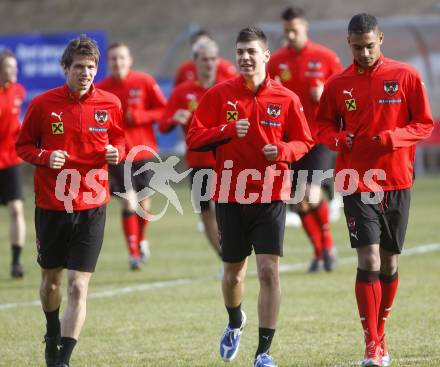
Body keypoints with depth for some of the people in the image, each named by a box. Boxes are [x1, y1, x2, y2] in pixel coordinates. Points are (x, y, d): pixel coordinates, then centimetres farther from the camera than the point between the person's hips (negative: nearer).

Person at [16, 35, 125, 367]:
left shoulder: (110, 104, -1)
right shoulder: (43, 104, -5)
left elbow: (119, 139, 15)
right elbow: (23, 145, 3)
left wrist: (116, 152, -8)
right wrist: (44, 157, -16)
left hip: (91, 207, -1)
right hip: (51, 205, 1)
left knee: (79, 287, -10)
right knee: (51, 280, 18)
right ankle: (53, 334, 46)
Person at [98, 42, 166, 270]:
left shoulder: (145, 82, -3)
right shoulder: (100, 89, -2)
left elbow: (164, 111, 0)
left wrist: (141, 116, -15)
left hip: (144, 150, 1)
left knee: (143, 202, 9)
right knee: (128, 202, -12)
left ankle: (141, 240, 38)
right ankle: (134, 254, -4)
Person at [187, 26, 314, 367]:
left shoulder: (286, 98, -1)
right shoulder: (219, 95, -1)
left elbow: (305, 141, 6)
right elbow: (194, 138, -2)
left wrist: (283, 150, -15)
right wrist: (228, 130, -18)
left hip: (271, 196, -1)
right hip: (230, 195, 1)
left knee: (269, 271, -12)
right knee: (234, 272, 13)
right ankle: (235, 323, 45)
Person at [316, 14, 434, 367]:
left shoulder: (406, 76, -1)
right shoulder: (337, 84, 2)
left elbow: (424, 124, 1)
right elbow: (324, 126, 12)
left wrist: (393, 137, -17)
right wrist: (338, 138, -10)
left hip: (397, 181, 1)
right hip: (357, 182, -1)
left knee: (389, 263, 10)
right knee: (369, 260, -13)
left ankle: (381, 335, 27)